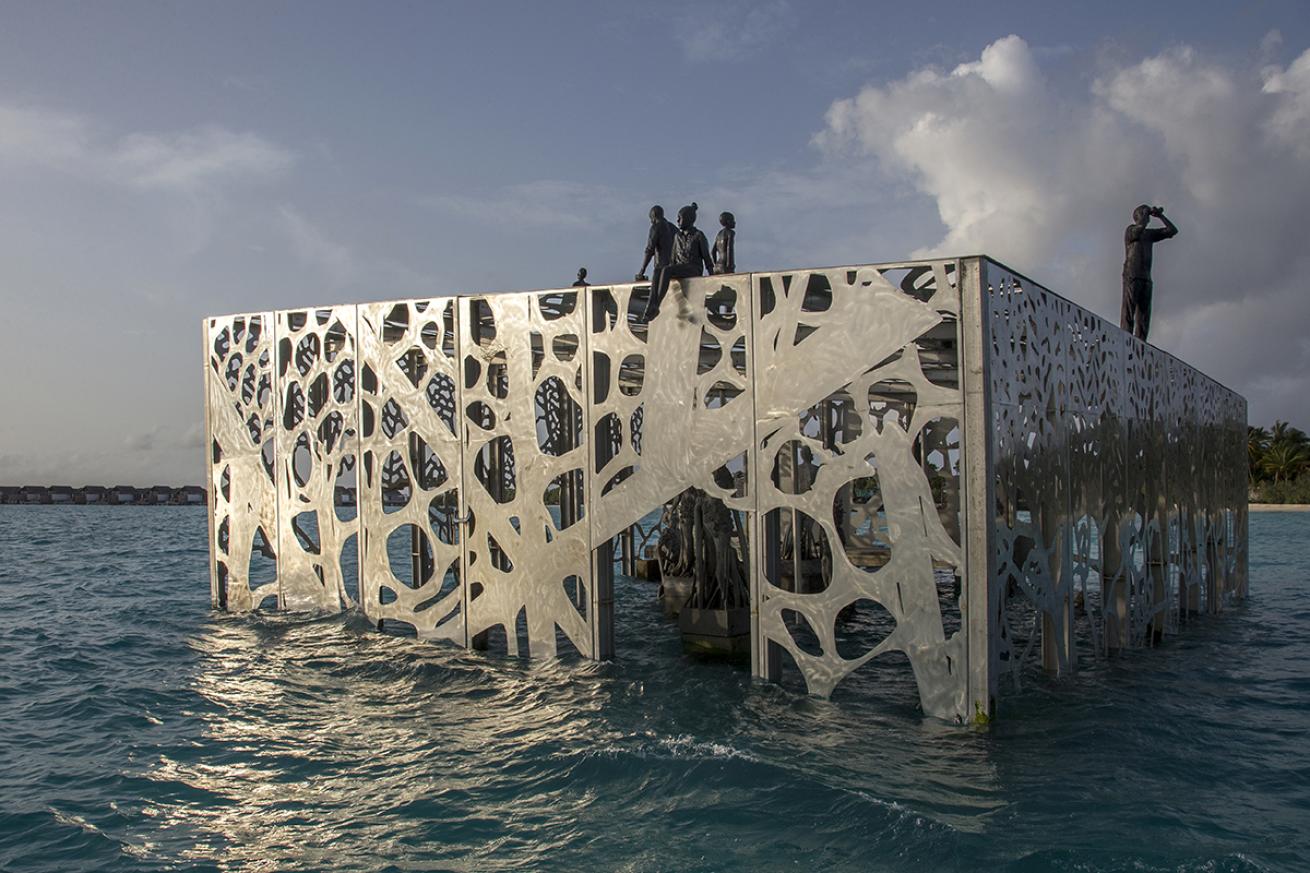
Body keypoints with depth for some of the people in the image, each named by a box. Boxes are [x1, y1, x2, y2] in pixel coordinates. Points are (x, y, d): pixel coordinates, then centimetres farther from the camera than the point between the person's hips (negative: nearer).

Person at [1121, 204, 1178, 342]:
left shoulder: (1149, 233, 23)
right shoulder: (1130, 230, 4)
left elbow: (1172, 231, 19)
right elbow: (1140, 227, -19)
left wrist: (1160, 215, 15)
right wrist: (1147, 212, -1)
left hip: (1146, 278, 6)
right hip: (1131, 275, -6)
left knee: (1144, 313, -2)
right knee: (1128, 310, -13)